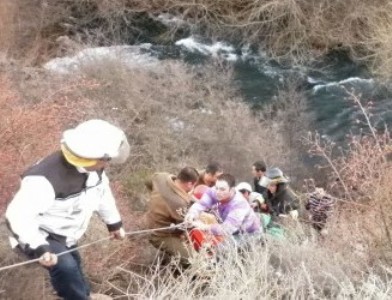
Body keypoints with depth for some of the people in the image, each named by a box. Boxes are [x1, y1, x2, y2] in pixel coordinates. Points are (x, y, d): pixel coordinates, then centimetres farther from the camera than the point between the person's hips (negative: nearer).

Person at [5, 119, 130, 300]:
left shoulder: (93, 168, -15)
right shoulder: (44, 181, -43)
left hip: (63, 234, 8)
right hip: (40, 234, -8)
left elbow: (102, 191, 6)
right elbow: (17, 215, -41)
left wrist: (114, 222, 15)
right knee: (65, 267, -25)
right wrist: (38, 248, -46)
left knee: (73, 263, 26)